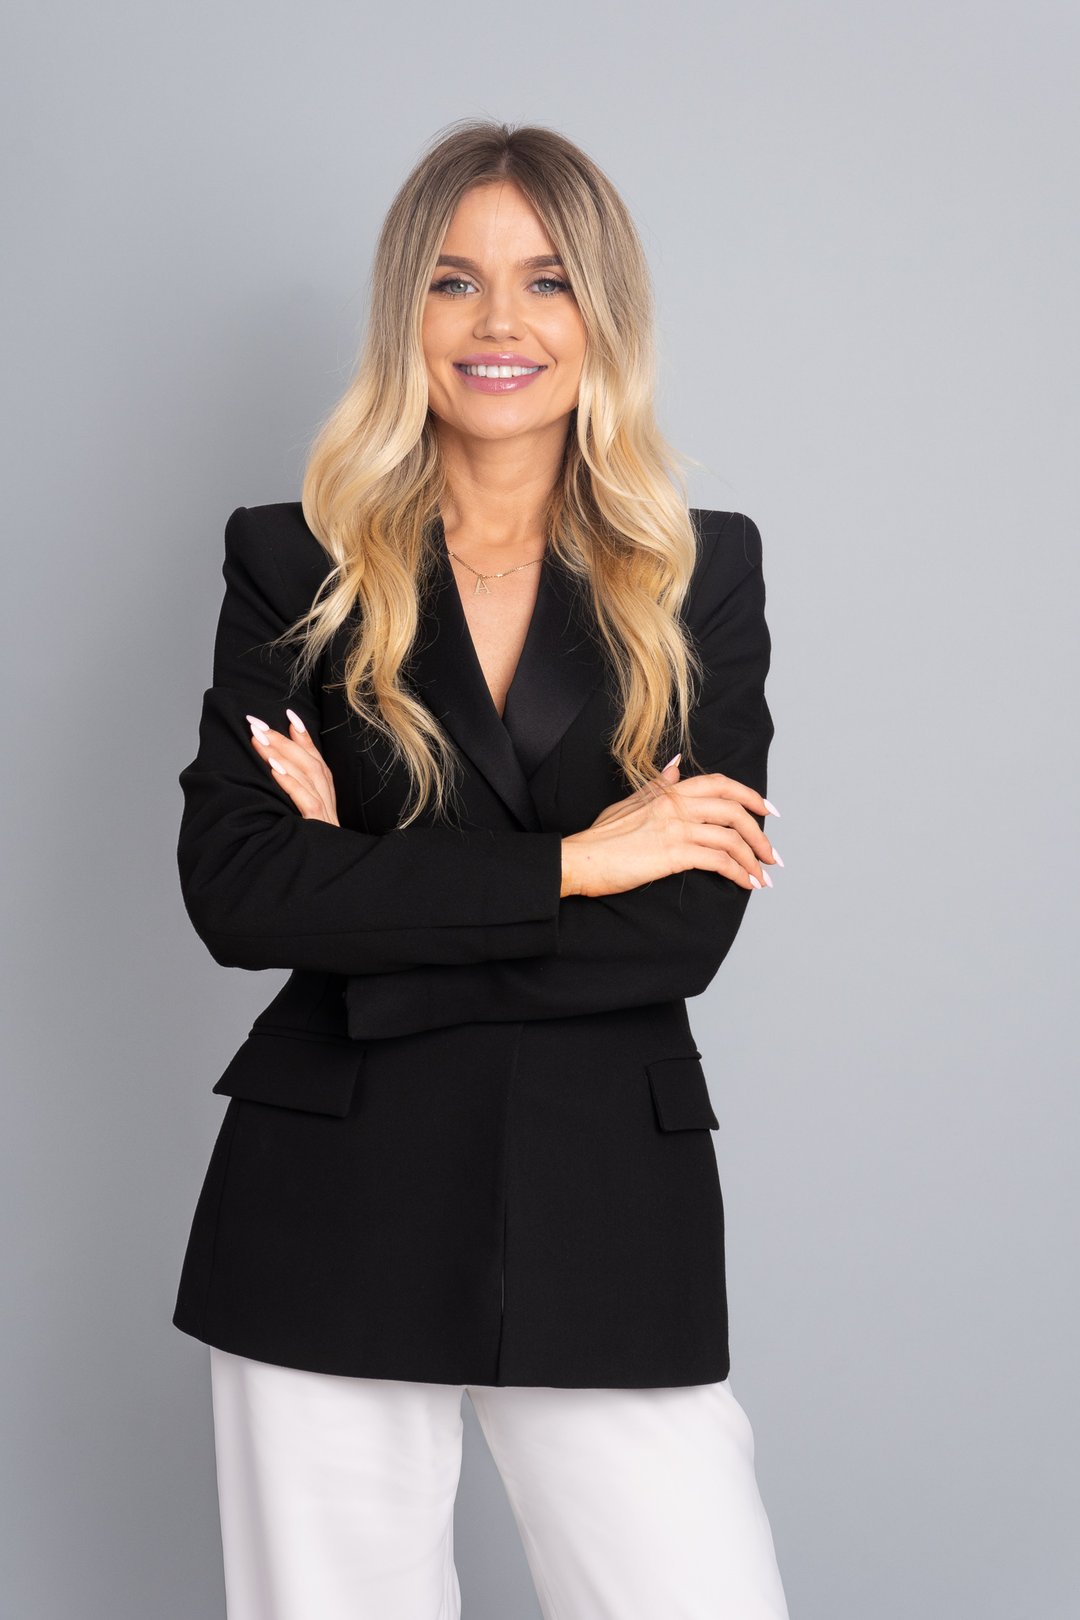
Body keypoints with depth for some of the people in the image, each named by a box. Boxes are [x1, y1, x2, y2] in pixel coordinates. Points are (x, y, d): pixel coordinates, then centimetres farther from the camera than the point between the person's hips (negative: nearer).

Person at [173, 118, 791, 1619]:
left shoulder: (702, 572, 6)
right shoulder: (296, 564, 5)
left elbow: (695, 921, -5)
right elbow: (230, 888, -9)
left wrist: (379, 891, -11)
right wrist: (565, 865, -12)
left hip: (614, 1212, 1)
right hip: (334, 1215, 0)